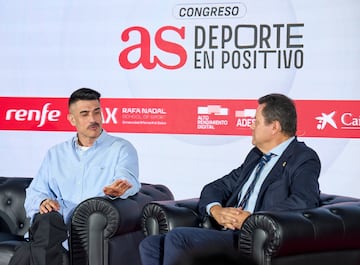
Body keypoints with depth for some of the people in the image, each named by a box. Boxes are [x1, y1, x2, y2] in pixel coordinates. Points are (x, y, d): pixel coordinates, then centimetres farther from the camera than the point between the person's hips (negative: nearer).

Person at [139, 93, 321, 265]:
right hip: (225, 234, 9)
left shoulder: (304, 159, -1)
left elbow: (303, 201, -20)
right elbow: (215, 188, 23)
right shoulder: (256, 155, 25)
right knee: (150, 246, -6)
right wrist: (216, 210, -1)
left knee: (178, 237, -24)